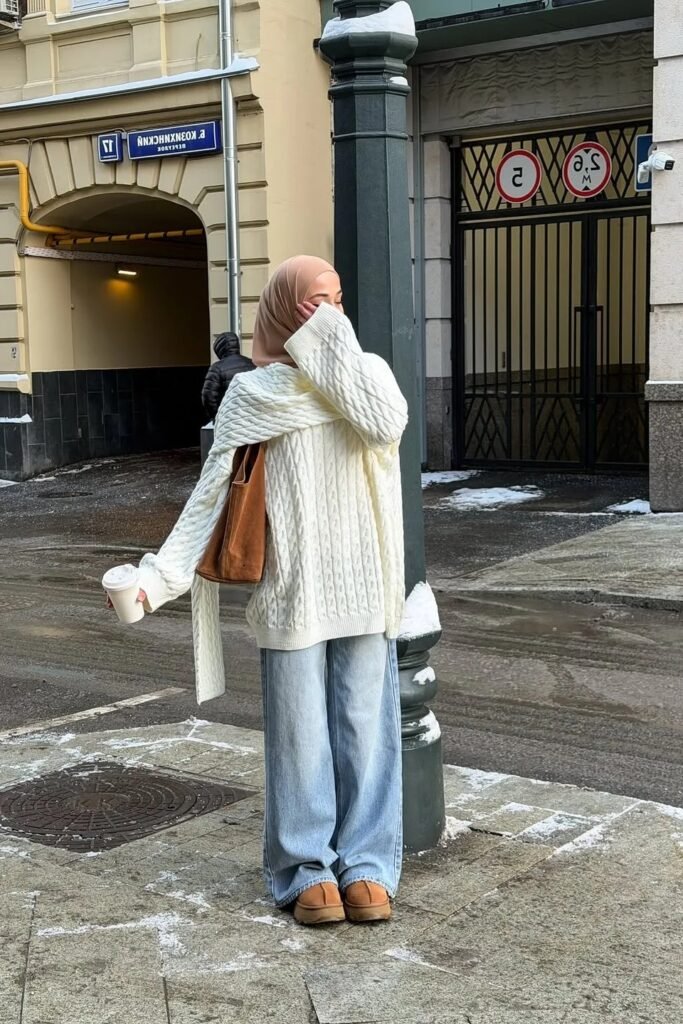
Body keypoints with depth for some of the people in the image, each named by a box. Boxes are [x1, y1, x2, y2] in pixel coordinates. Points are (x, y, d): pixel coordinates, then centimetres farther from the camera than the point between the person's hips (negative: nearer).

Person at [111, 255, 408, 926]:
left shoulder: (366, 370, 5)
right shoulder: (253, 394, 3)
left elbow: (386, 425, -19)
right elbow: (212, 494, 1)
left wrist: (334, 340, -13)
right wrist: (158, 574, -8)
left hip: (362, 586, 1)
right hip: (292, 591, -1)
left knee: (365, 722, 5)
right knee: (297, 727, 4)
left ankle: (365, 863, 16)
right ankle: (306, 868, 16)